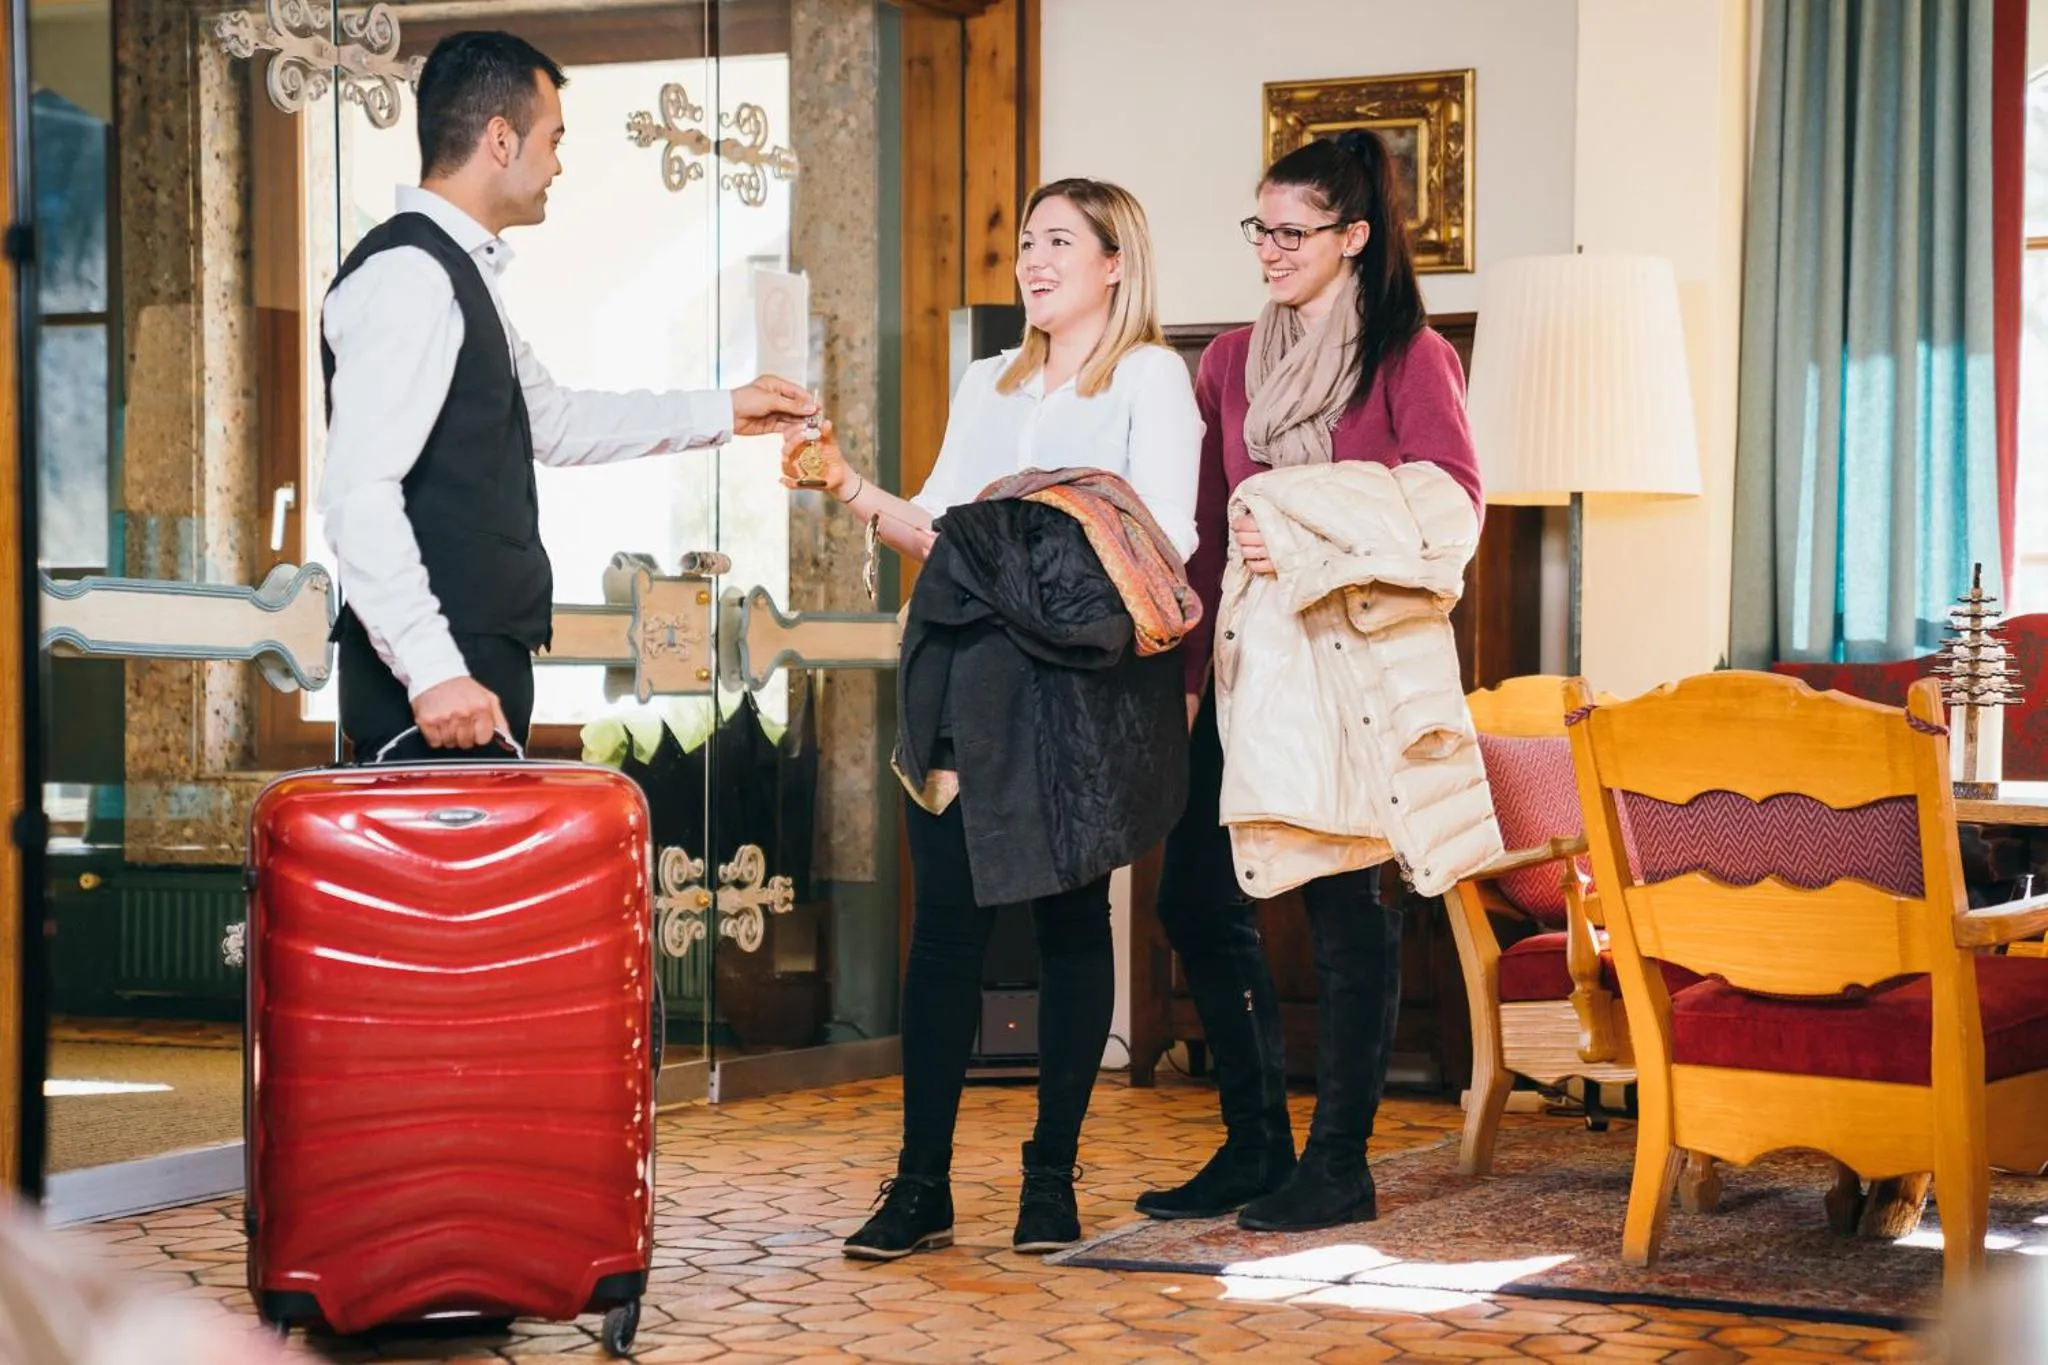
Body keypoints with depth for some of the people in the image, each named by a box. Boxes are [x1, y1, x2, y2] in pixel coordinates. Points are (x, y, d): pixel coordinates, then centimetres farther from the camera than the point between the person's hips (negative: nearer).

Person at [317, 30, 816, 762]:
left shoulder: (454, 272, 16)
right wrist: (431, 670, -26)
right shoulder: (409, 276, -15)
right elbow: (358, 493, -22)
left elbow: (549, 420, 30)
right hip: (433, 689, -10)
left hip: (475, 669, 10)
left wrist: (722, 413, 31)